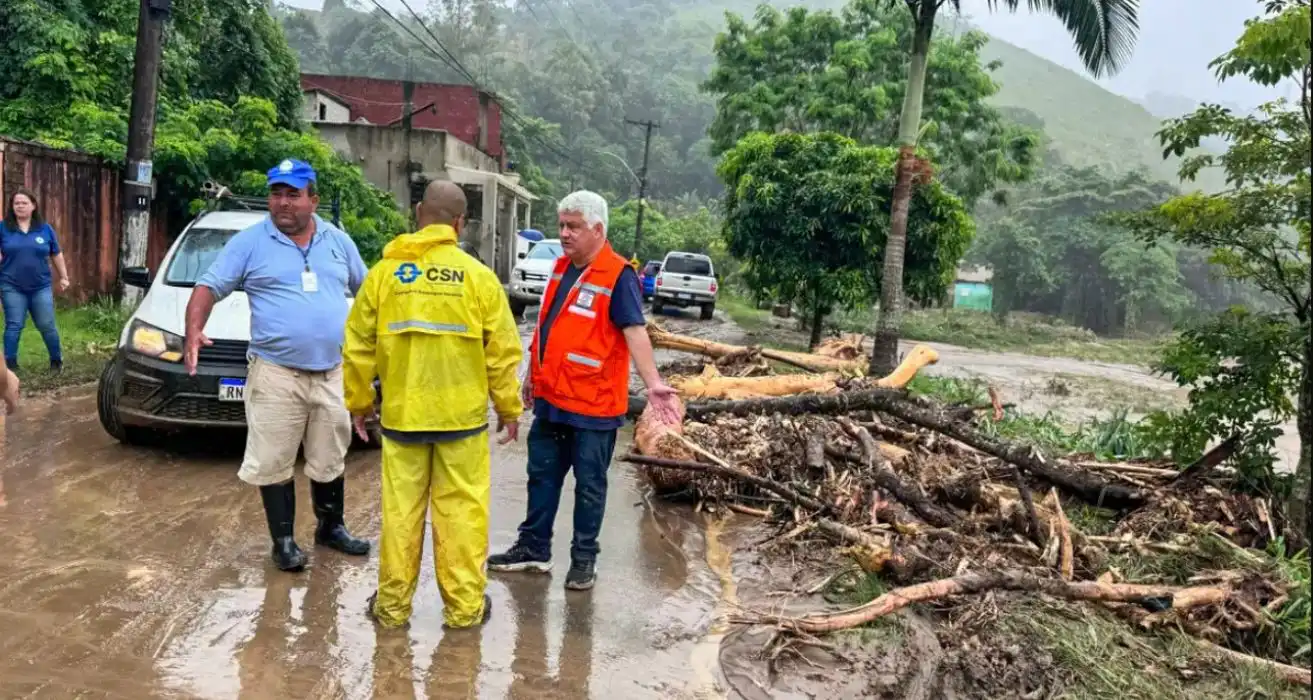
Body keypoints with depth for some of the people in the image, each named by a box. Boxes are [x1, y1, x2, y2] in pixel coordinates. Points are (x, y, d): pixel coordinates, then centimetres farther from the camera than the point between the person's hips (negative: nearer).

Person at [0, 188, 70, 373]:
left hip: (41, 287, 1)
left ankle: (57, 360, 21)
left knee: (47, 325, 6)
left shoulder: (45, 229, 5)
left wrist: (63, 277, 14)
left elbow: (57, 255, 12)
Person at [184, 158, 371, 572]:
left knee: (331, 459, 15)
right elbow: (209, 287, -4)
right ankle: (283, 540, 15)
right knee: (274, 462, 1)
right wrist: (193, 330, -20)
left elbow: (367, 290, 20)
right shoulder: (250, 242, -1)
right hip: (276, 374, -3)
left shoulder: (338, 242, 9)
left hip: (333, 373, 3)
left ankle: (331, 528, 32)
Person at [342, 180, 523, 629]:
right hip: (462, 414, -1)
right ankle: (464, 606, 15)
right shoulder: (478, 276, -4)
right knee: (461, 510, 7)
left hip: (401, 413, 2)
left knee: (401, 510, 10)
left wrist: (359, 402, 15)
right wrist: (509, 409, 8)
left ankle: (392, 604, 21)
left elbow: (359, 348, 3)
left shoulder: (385, 272, -1)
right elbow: (502, 352, -3)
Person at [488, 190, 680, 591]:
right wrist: (533, 376, 22)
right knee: (542, 475, 17)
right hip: (550, 399, 8)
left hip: (593, 405, -7)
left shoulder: (618, 276, -15)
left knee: (589, 486, 7)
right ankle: (534, 548, 30)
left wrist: (652, 383, -35)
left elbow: (634, 332, -23)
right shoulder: (561, 267, 9)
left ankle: (584, 558, 21)